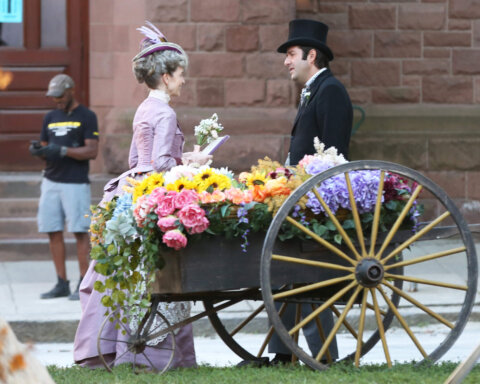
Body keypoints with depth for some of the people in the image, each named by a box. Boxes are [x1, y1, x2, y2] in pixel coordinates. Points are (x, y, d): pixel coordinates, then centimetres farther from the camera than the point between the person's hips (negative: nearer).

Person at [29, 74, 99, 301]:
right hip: (51, 181, 6)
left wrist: (63, 151, -20)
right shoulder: (50, 118, 16)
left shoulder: (86, 117, -2)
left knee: (80, 231, -7)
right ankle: (61, 284, 7)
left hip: (76, 183, -6)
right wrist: (38, 150, -3)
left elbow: (92, 151, -10)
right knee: (53, 231, 3)